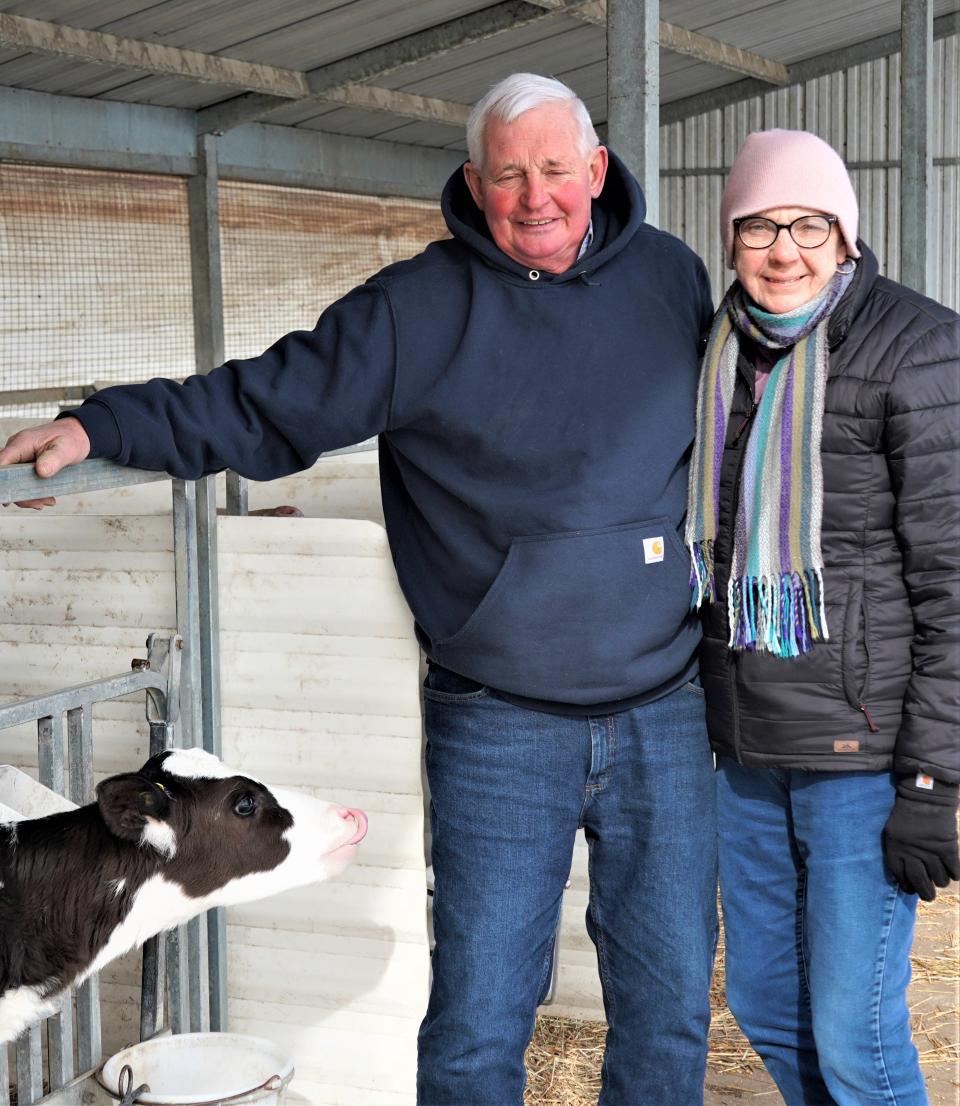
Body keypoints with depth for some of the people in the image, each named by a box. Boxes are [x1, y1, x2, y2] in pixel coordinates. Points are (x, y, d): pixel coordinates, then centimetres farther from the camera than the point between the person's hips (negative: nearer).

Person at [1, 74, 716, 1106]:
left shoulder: (672, 278, 6)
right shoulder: (418, 308, -4)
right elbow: (261, 406, -4)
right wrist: (99, 426, -12)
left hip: (664, 720, 3)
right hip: (500, 731, -3)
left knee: (667, 1010, 14)